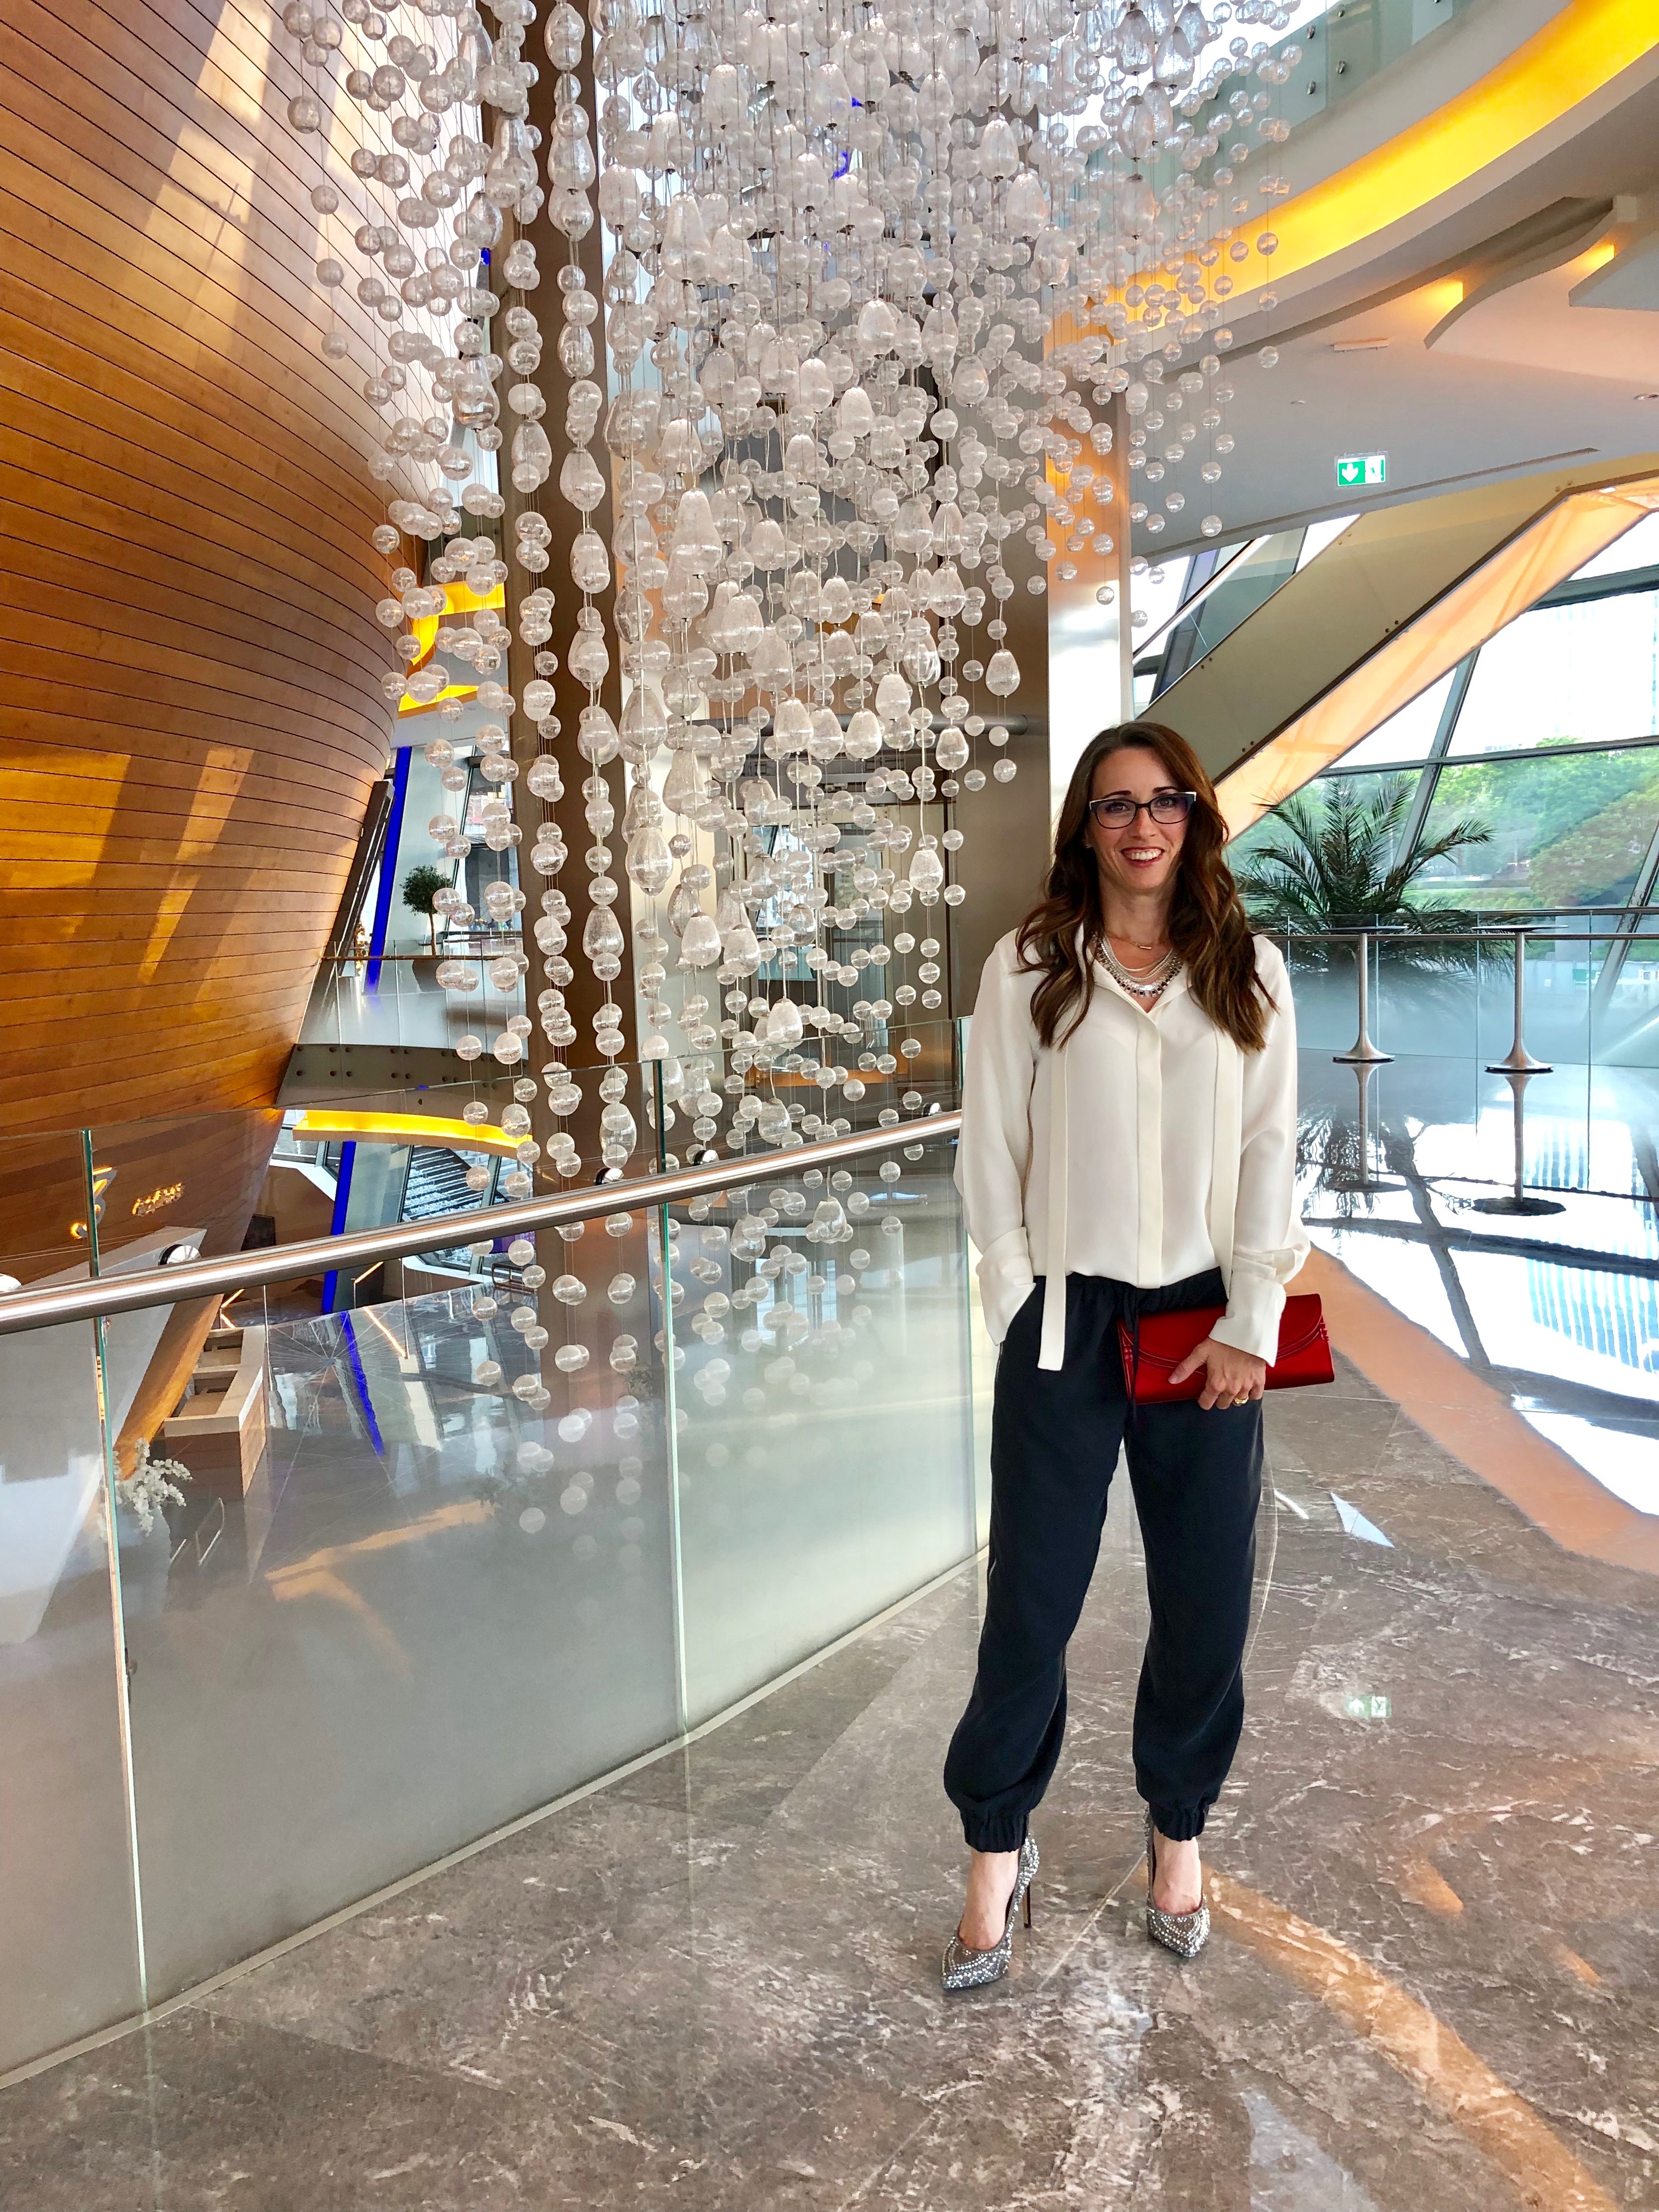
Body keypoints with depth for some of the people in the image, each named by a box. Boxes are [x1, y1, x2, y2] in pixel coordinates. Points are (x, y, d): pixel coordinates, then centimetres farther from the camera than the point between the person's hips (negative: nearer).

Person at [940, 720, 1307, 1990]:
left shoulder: (1250, 973, 3)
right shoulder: (1028, 969, -2)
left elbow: (1271, 1151, 1)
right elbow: (991, 1153, -1)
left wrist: (1250, 1326, -4)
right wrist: (1024, 1310, -5)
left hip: (1206, 1322, 2)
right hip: (1066, 1316, -2)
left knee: (1207, 1600, 11)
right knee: (1031, 1600, 4)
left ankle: (1178, 1829, 35)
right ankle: (999, 1851, 25)